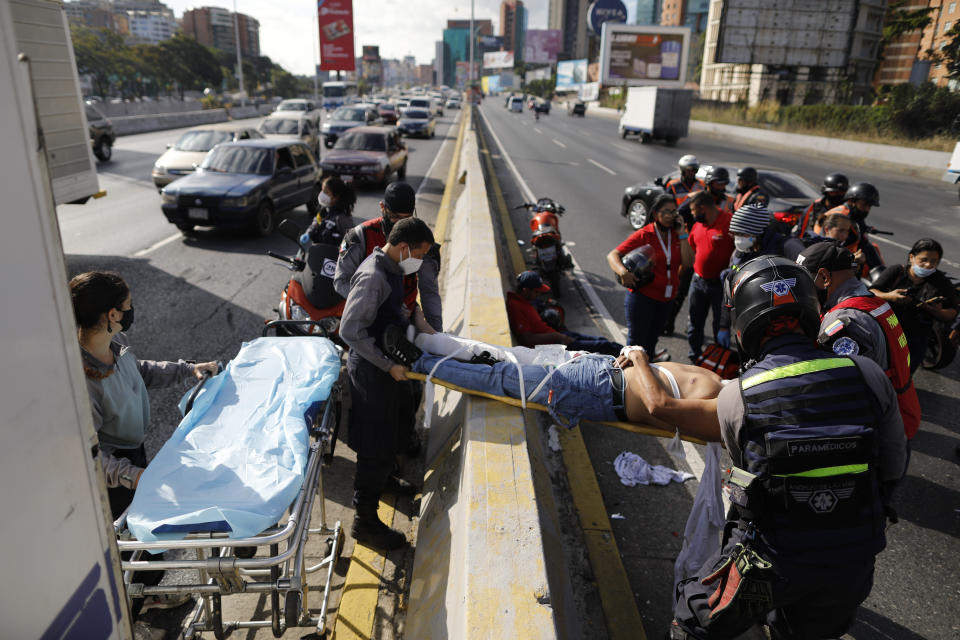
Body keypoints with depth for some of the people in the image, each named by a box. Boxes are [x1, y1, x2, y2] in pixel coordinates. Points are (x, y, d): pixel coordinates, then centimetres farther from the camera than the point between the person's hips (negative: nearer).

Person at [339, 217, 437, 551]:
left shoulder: (391, 269, 6)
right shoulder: (373, 277, -26)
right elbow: (351, 331, -29)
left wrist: (413, 319, 4)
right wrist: (389, 366, -26)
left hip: (388, 368, 10)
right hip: (373, 372, -10)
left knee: (392, 432, 28)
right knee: (376, 447, 0)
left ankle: (383, 480, 52)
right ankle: (365, 520, 14)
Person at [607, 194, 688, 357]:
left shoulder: (677, 235, 5)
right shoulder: (643, 235, -9)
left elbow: (689, 262, -7)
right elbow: (613, 255, -13)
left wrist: (682, 234, -10)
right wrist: (623, 272, -33)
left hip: (667, 300, 5)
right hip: (642, 297, -5)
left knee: (651, 341, 20)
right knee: (636, 343, -1)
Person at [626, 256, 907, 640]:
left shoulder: (743, 399, -21)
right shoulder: (869, 375, -15)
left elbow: (660, 405, -6)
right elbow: (894, 468, -3)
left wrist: (639, 359, 13)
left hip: (771, 567, -4)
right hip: (851, 566, 4)